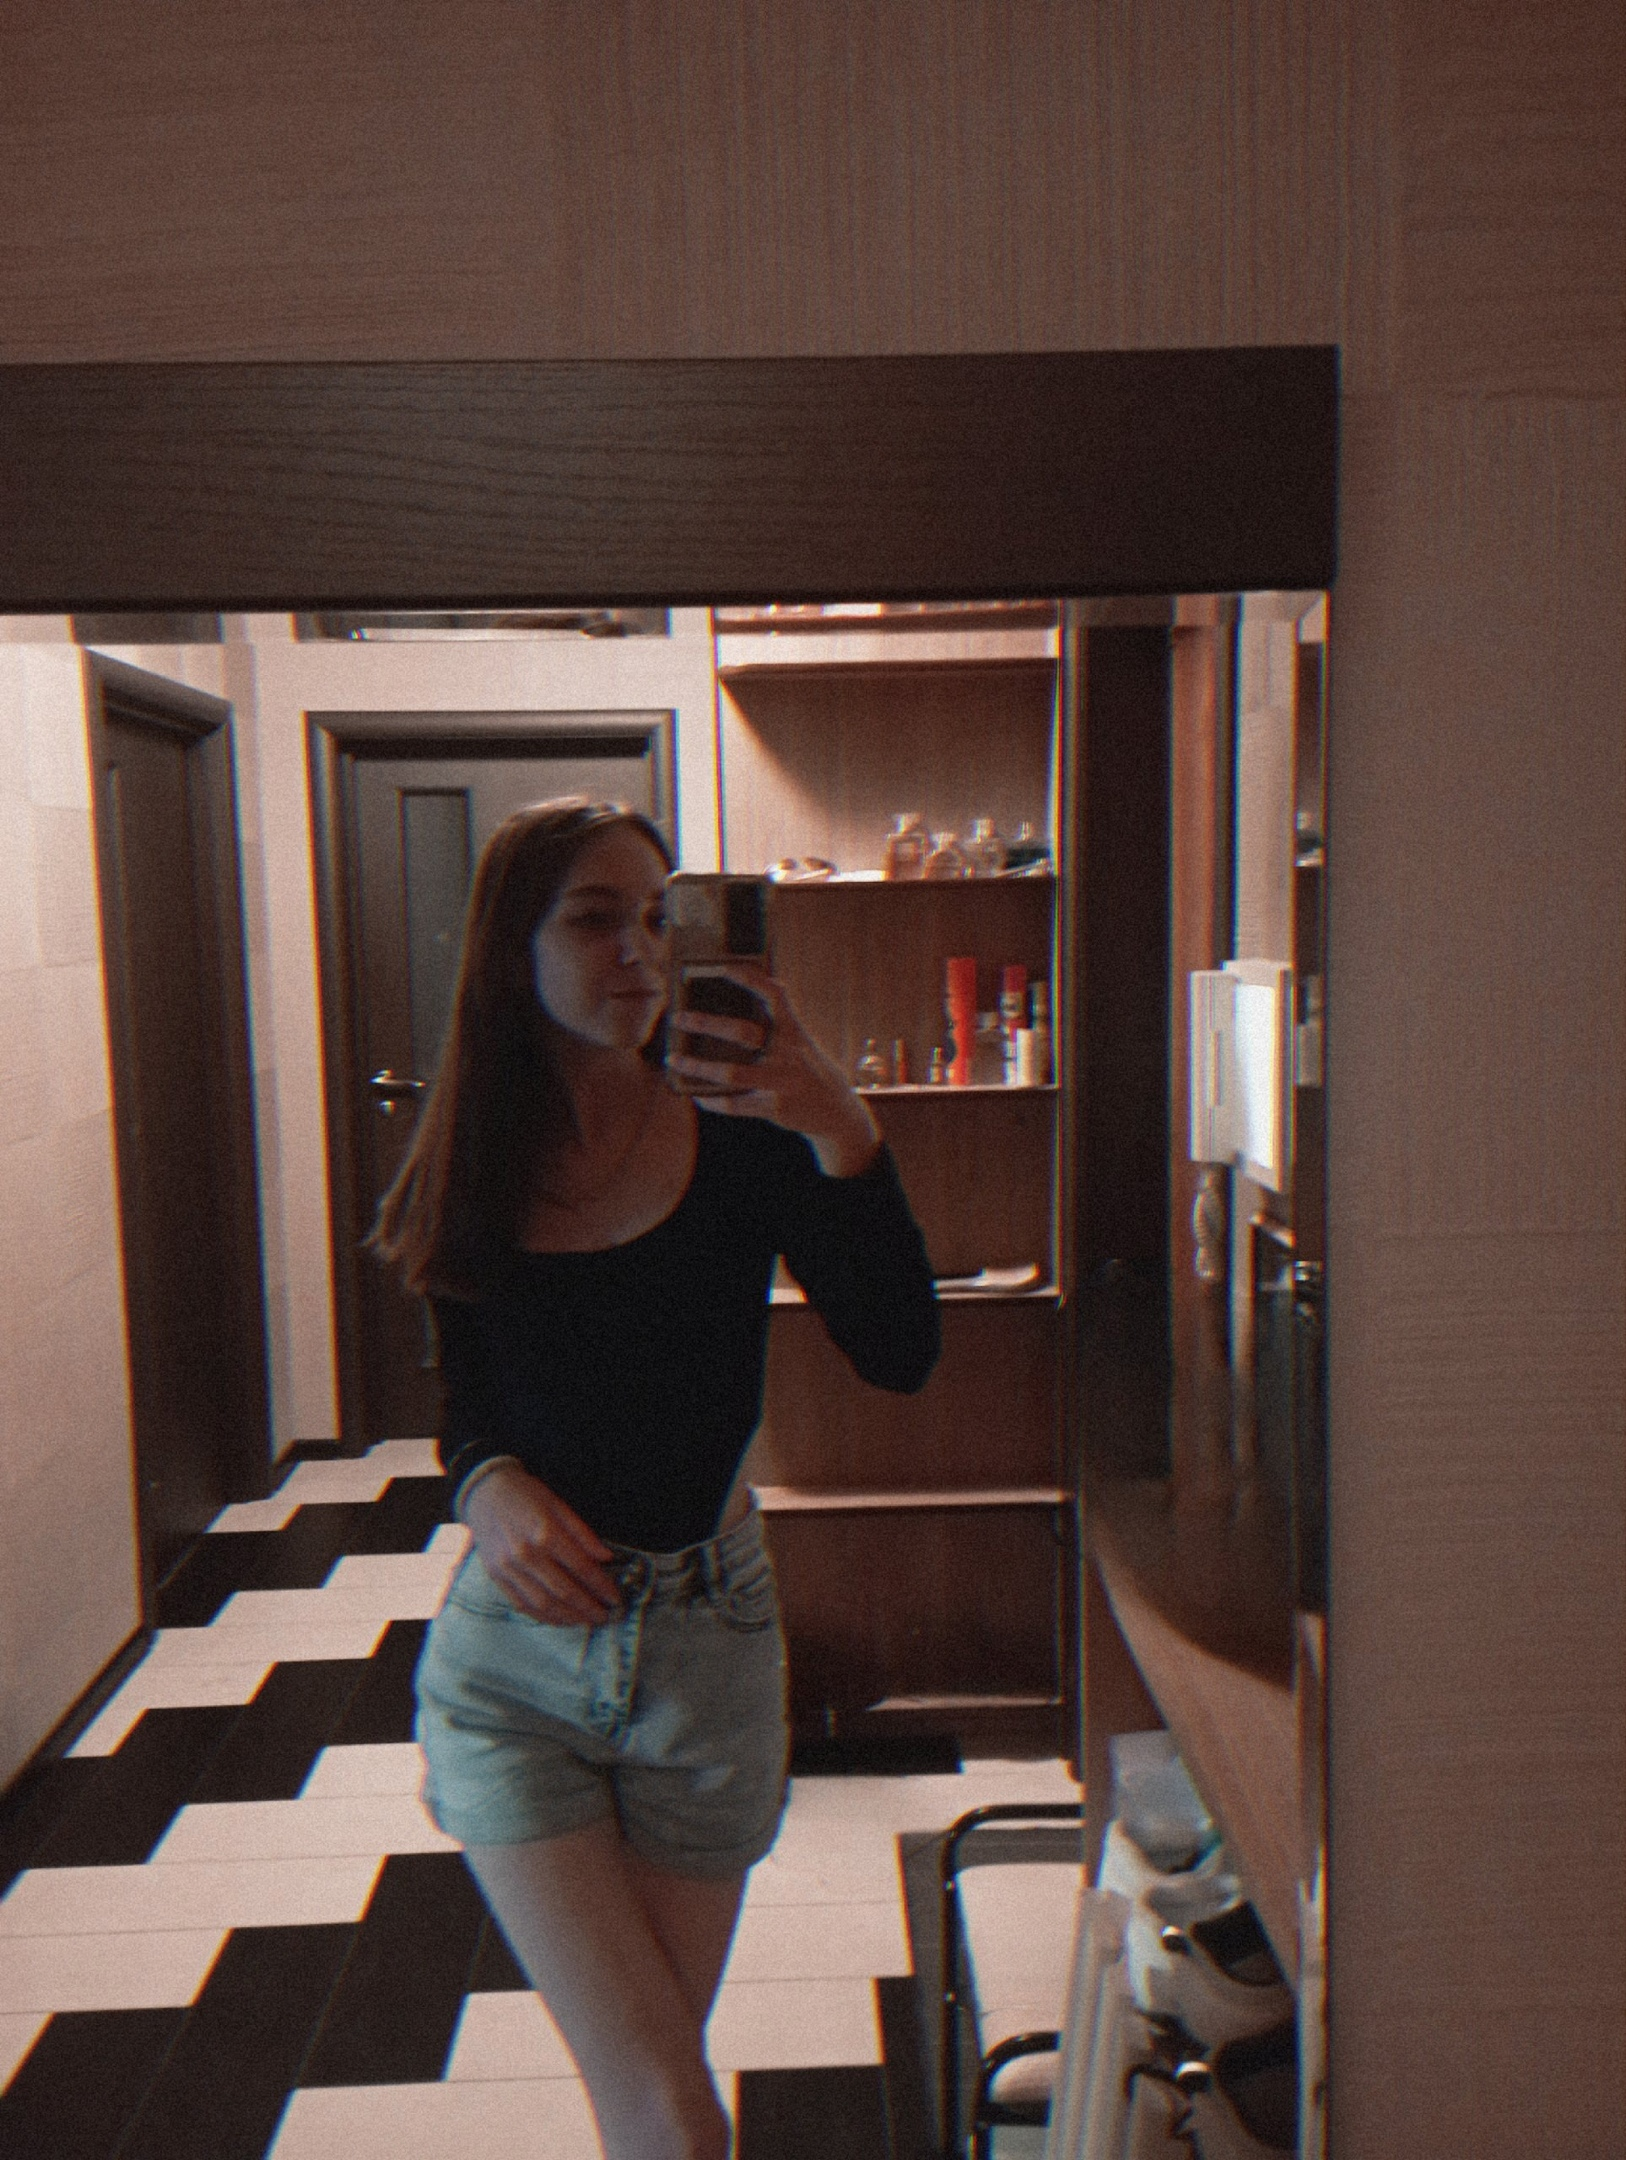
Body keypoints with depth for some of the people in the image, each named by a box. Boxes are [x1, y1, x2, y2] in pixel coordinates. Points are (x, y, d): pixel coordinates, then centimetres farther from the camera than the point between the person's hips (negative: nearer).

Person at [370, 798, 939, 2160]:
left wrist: (843, 1133, -33)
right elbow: (470, 1402, 8)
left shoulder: (740, 1137, -10)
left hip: (709, 1643, 0)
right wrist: (492, 1489, -14)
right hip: (513, 1653, 0)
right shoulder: (480, 1166, -3)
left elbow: (901, 1356, -20)